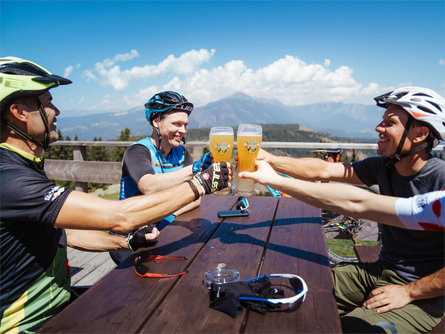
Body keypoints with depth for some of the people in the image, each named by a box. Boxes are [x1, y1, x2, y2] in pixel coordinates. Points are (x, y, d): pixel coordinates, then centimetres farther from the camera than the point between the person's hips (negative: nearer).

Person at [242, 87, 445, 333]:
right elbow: (324, 170, -7)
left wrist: (409, 292, -17)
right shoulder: (384, 167, -2)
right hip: (380, 272, 6)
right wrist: (270, 160, -16)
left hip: (422, 295, -5)